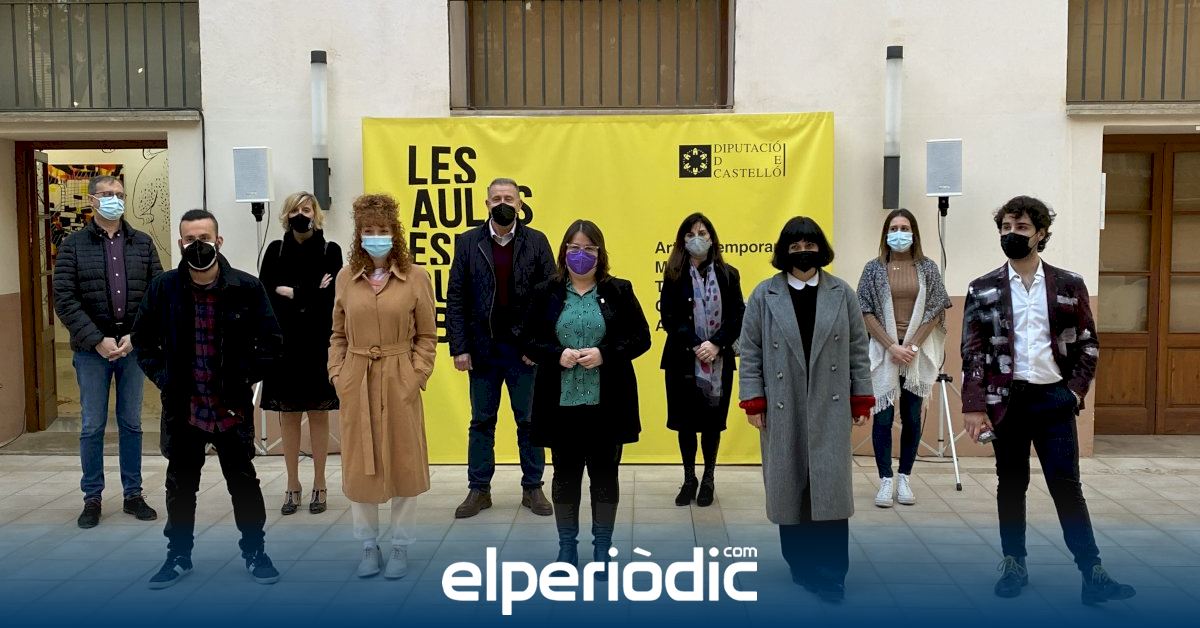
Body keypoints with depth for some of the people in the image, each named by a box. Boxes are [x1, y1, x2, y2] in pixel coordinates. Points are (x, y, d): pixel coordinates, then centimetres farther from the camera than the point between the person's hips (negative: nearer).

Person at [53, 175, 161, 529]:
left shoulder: (143, 243, 5)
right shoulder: (73, 245, 0)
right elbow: (64, 300, -7)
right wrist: (98, 340, -14)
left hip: (134, 346, 2)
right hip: (91, 349, -1)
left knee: (131, 424, 10)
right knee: (92, 426, 6)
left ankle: (133, 495, 20)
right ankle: (92, 498, 18)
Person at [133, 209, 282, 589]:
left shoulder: (246, 287, -9)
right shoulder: (164, 287, -3)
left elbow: (271, 342, -3)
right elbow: (143, 340, 10)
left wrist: (245, 378, -8)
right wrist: (162, 377, -1)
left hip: (231, 409, -2)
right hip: (182, 408, 2)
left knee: (244, 483, 11)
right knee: (180, 485, 15)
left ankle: (255, 552, 28)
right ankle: (179, 556, 32)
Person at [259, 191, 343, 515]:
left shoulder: (330, 250, 0)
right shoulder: (275, 250, 6)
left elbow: (331, 298, -9)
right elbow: (263, 293, -3)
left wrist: (291, 292, -10)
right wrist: (310, 294, -10)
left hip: (318, 343, -2)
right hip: (284, 342, 2)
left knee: (318, 414, 4)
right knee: (288, 415, 6)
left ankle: (319, 486, 14)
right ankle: (292, 486, 16)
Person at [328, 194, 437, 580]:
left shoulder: (416, 278, -3)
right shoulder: (345, 278, 4)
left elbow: (427, 336, 0)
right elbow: (338, 335, 10)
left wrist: (416, 377, -8)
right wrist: (337, 376, 0)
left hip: (399, 384, -2)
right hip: (356, 385, 2)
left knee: (403, 465, 6)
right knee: (359, 467, 8)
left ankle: (400, 545, 23)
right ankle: (368, 544, 25)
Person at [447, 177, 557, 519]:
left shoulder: (537, 242, 0)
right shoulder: (468, 242, 2)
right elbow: (455, 298, 1)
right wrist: (459, 347, -6)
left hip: (525, 349, -1)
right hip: (482, 349, 1)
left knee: (530, 421, 8)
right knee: (481, 421, 10)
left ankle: (532, 488, 21)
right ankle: (479, 489, 21)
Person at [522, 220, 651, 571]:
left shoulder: (619, 291, 1)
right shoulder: (546, 293, 4)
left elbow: (641, 338, 0)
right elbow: (528, 341, 4)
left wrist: (604, 353, -15)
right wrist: (557, 354, -15)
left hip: (607, 403, -1)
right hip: (561, 403, 1)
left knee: (605, 474, 9)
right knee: (565, 474, 11)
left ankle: (602, 548, 24)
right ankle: (567, 547, 26)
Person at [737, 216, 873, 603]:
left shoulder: (842, 293, 5)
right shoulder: (764, 295, 1)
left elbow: (858, 350, 6)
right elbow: (750, 352, 1)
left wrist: (862, 400, 3)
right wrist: (753, 403, -4)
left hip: (829, 411, 0)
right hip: (783, 411, 0)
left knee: (830, 485, -2)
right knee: (789, 486, 7)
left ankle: (830, 574, 7)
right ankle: (800, 564, 24)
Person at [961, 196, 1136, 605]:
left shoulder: (1069, 285, 4)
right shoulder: (983, 290, 2)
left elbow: (1088, 344, 8)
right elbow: (972, 351, 0)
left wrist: (1075, 392, -3)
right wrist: (974, 406, -7)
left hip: (1054, 399, 0)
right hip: (1006, 399, 0)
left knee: (1067, 485, -1)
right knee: (1011, 484, 9)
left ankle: (1093, 574, 3)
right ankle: (1014, 565, 21)